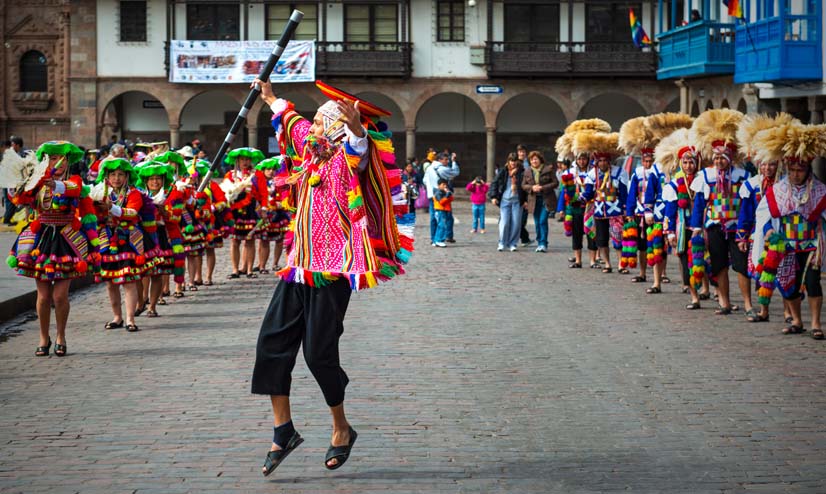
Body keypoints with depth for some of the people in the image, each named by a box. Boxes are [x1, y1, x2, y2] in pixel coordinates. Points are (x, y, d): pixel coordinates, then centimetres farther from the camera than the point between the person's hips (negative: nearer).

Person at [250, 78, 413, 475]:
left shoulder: (347, 157, -9)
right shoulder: (312, 151, 14)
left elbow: (359, 151, -34)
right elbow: (291, 121, 34)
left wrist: (357, 128, -55)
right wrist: (270, 98, 49)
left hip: (332, 272, -8)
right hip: (299, 268, 8)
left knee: (319, 353, -7)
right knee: (272, 343, 2)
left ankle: (342, 430, 14)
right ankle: (283, 431, 10)